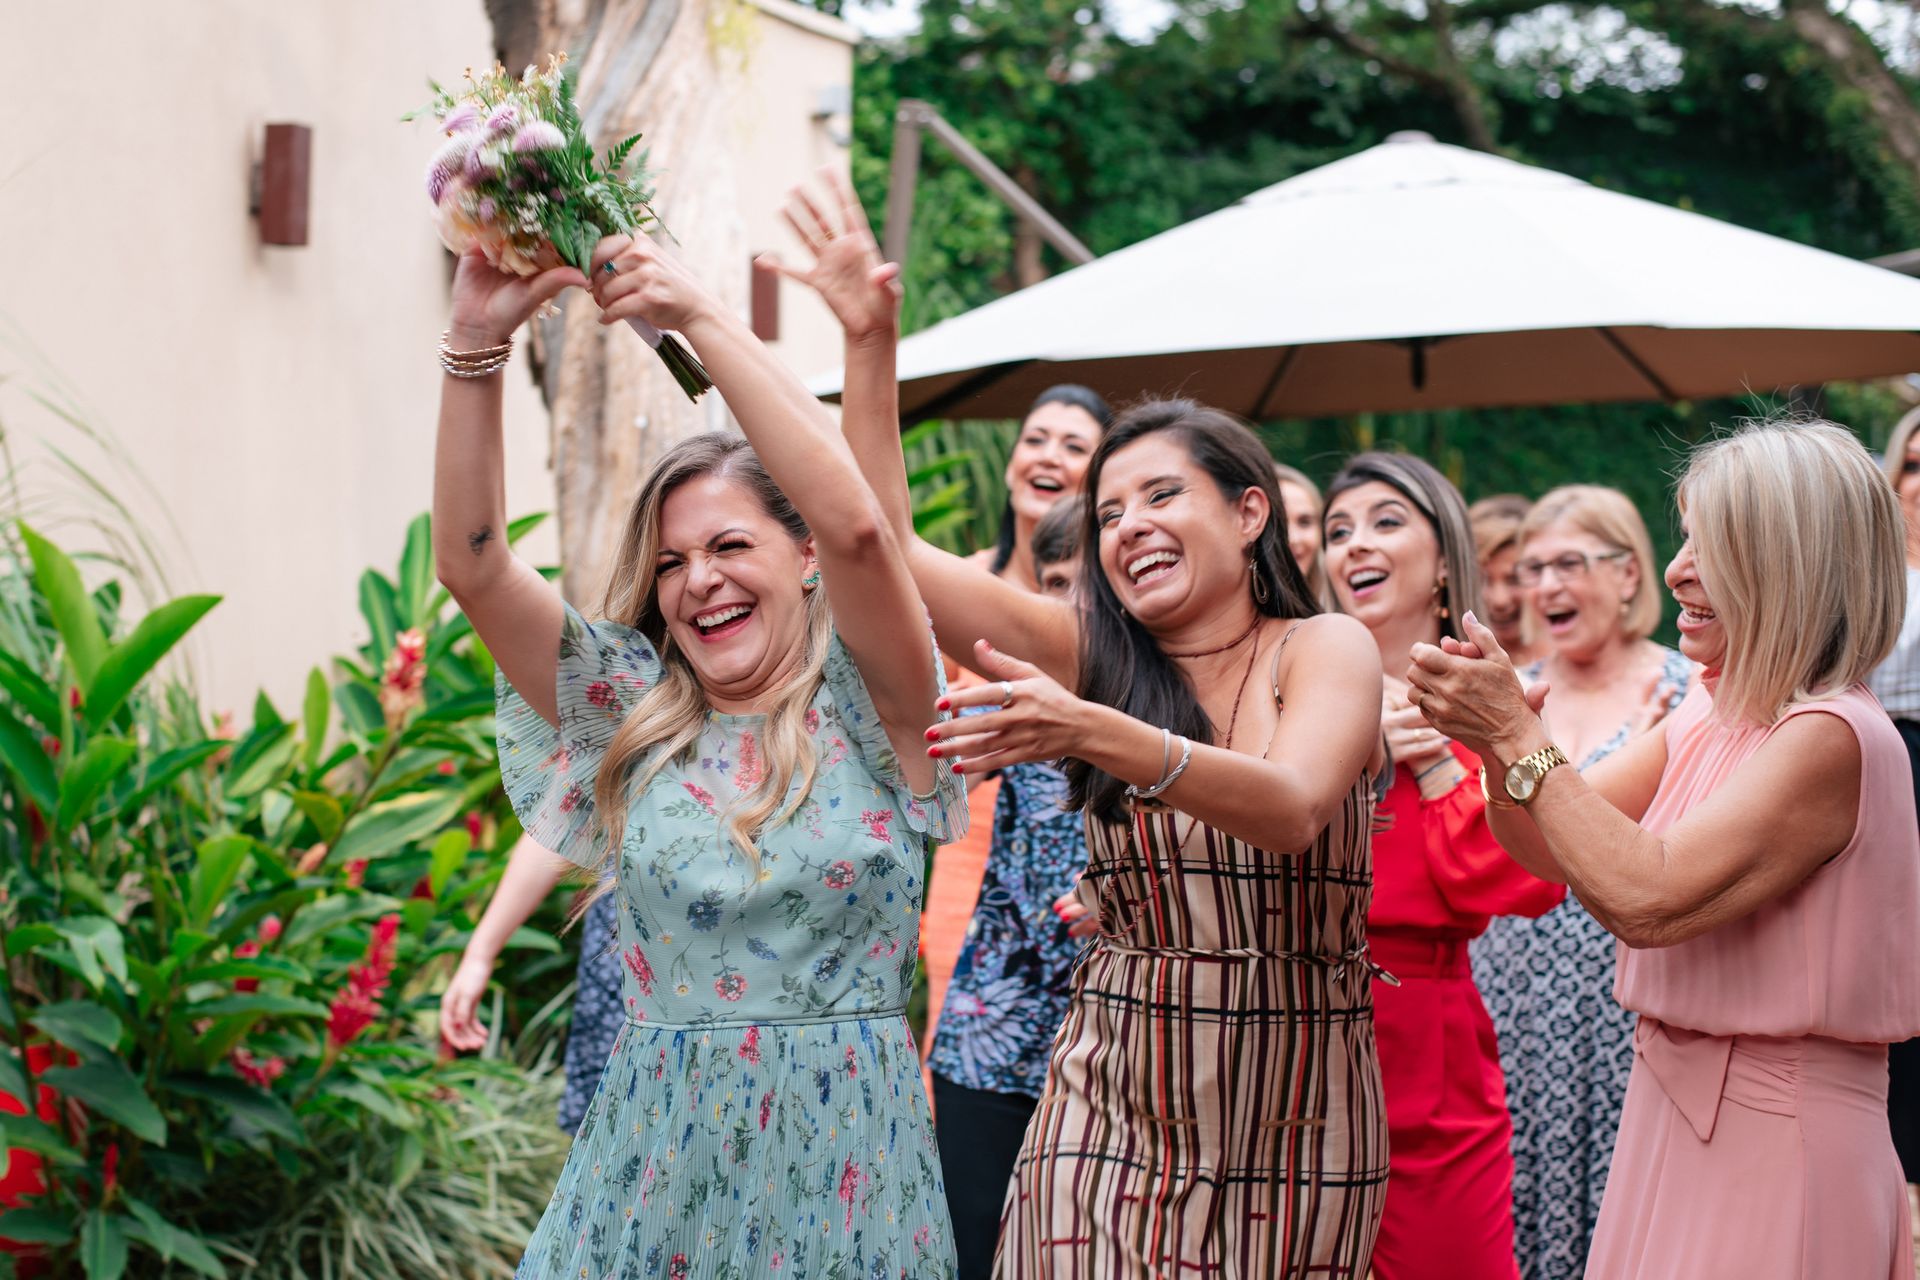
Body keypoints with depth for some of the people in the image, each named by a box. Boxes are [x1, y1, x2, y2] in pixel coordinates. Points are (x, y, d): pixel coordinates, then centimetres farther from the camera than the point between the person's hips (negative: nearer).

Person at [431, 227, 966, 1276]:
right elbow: (470, 564, -4)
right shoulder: (629, 710, 6)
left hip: (840, 1157, -2)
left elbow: (856, 527, -20)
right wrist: (477, 342, -13)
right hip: (659, 1152, 2)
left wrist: (698, 315, -19)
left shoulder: (865, 707, -2)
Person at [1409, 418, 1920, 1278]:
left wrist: (1518, 735, -21)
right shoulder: (1709, 717, 10)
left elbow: (1646, 897, -26)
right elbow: (1553, 849, 9)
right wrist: (1494, 735, -10)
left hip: (1770, 1149, -8)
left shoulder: (1832, 738, -18)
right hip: (1671, 1126, 8)